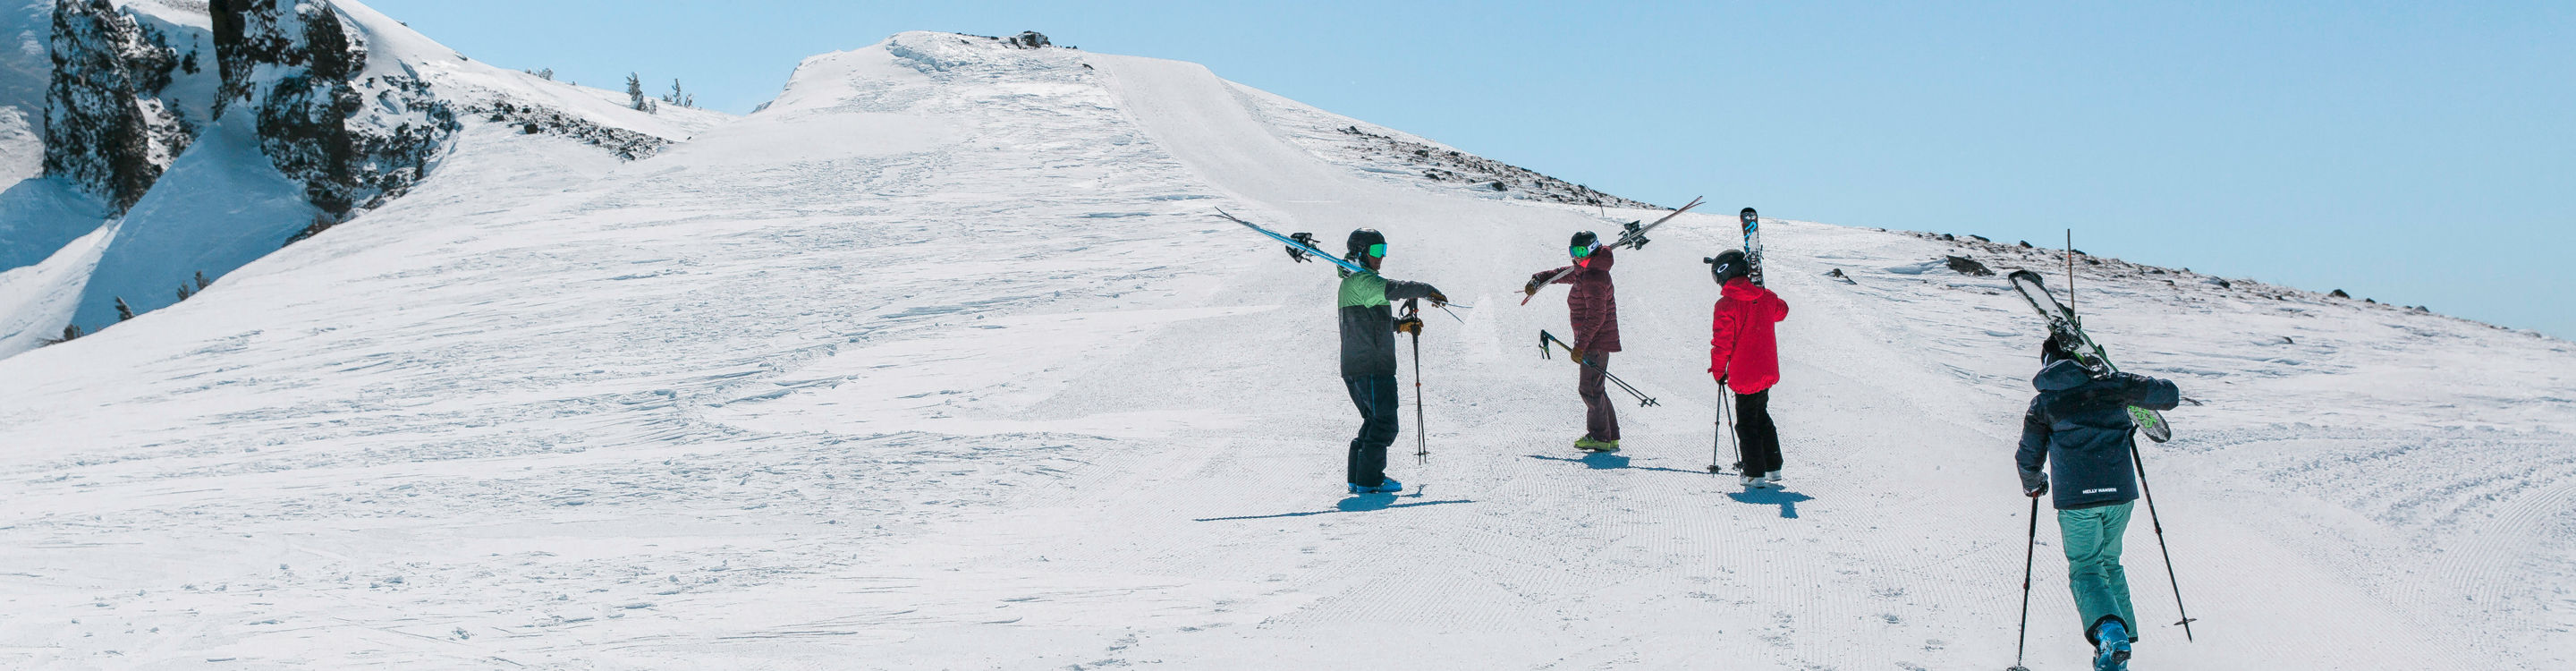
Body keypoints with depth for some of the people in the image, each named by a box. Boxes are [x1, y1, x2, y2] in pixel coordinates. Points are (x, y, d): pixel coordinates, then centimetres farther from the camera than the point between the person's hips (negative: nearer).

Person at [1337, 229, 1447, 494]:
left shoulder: (1350, 283, 21)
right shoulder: (1362, 281, -12)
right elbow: (1391, 289, -29)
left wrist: (1400, 324, 16)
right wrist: (1428, 291, -22)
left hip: (1354, 367, 11)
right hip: (1371, 366, -11)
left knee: (1375, 420, 16)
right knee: (1385, 424, -6)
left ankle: (1358, 475, 17)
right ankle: (1369, 479, -4)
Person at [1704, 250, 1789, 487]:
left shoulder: (1726, 305, -17)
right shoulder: (1766, 297, 1)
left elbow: (1722, 343, -15)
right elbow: (1781, 310, 25)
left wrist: (1718, 371, -1)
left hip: (1743, 376, -6)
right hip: (1767, 371, 6)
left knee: (1746, 424, 4)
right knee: (1762, 418, 22)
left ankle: (1755, 474, 2)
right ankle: (1773, 469, 26)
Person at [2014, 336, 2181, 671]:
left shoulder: (2042, 403, 3)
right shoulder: (2109, 382, 4)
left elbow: (2029, 458, 8)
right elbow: (2170, 395, 8)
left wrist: (2033, 483, 29)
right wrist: (2135, 392, 27)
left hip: (2075, 497, -2)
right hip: (2120, 492, 2)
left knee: (2085, 569, 4)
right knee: (2109, 562, 22)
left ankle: (2109, 632, -21)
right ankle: (2123, 634, 19)